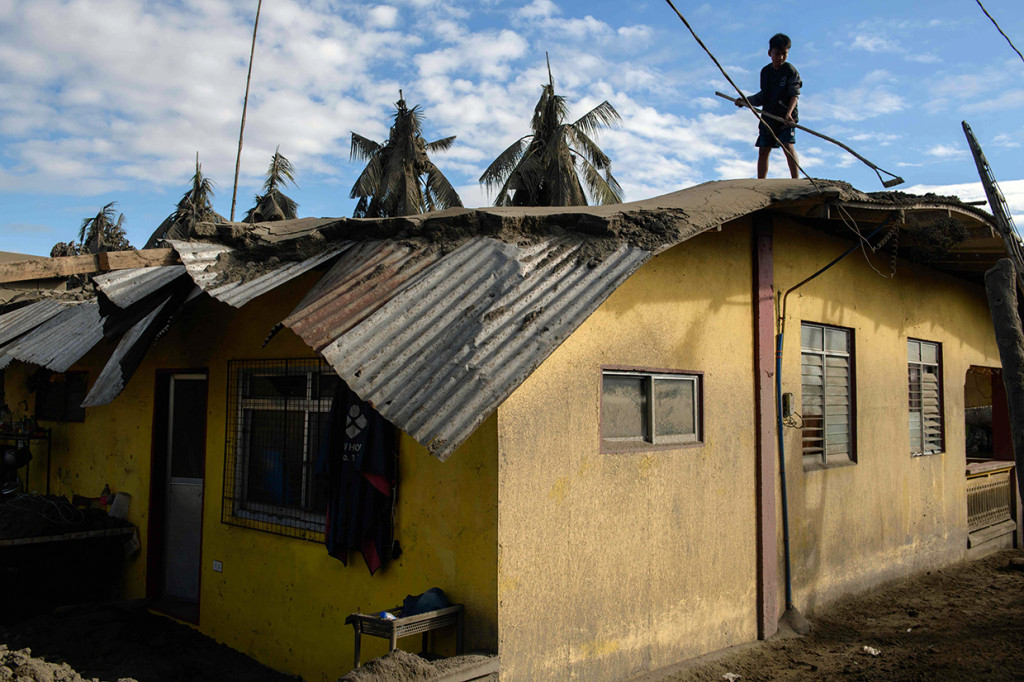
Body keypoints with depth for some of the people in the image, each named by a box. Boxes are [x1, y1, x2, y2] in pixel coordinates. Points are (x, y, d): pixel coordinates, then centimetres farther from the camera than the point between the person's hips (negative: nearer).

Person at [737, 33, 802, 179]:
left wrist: (789, 113, -29)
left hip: (786, 117, -5)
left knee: (787, 145, -20)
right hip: (768, 116, 5)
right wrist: (746, 101, 11)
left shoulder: (790, 70, -5)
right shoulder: (765, 71, 11)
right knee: (763, 150, 4)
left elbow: (795, 94, -14)